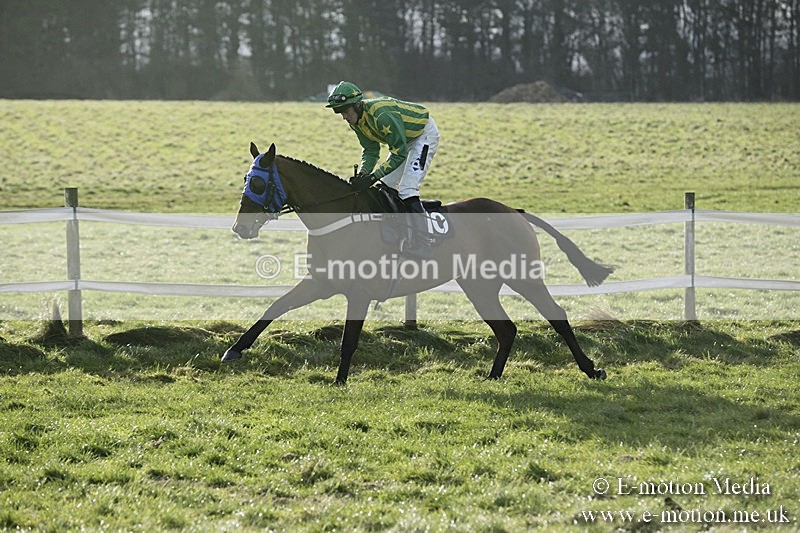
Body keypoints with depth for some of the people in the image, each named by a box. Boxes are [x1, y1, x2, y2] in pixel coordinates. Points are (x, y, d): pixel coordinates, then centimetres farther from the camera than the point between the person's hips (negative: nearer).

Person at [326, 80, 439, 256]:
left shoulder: (381, 115, -36)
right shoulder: (356, 119, -9)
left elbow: (399, 154, -33)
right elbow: (370, 150, -1)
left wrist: (373, 177, -36)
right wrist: (363, 174, -19)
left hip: (424, 133, -10)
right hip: (405, 139, 10)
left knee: (407, 190, -20)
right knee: (385, 187, 10)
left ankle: (421, 249, -19)